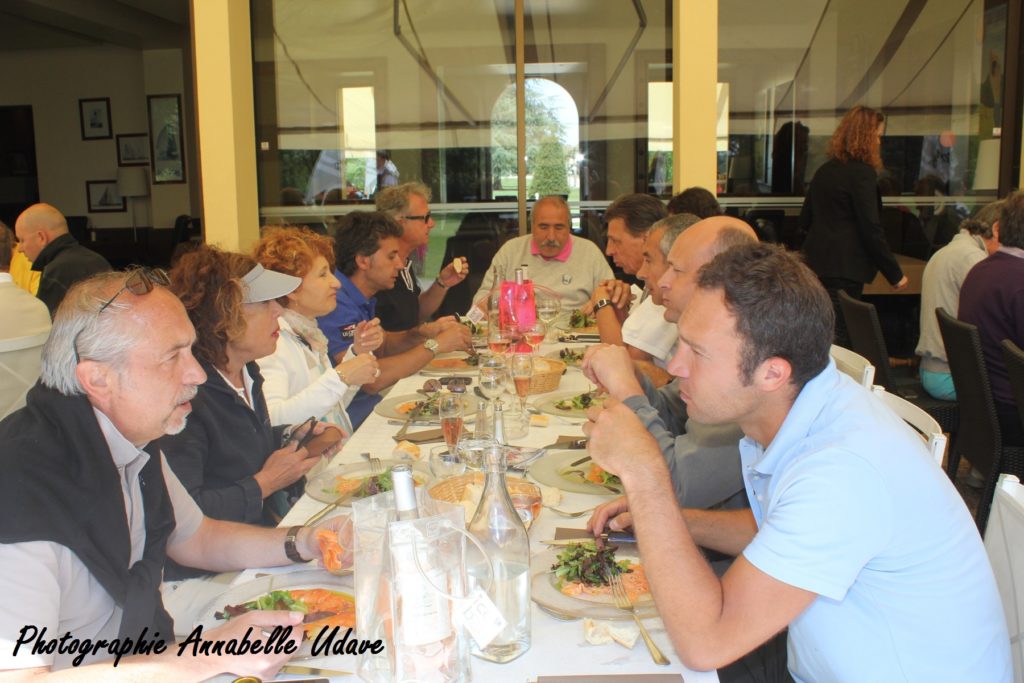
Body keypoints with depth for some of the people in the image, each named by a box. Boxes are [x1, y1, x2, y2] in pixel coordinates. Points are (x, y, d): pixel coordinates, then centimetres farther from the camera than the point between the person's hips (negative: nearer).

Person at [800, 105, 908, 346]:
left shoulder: (824, 170, 13)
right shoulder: (862, 173, -11)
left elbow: (805, 221, 18)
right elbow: (871, 229, -14)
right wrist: (895, 274, -8)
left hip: (816, 263, 8)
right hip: (845, 268, -8)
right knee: (839, 338, -4)